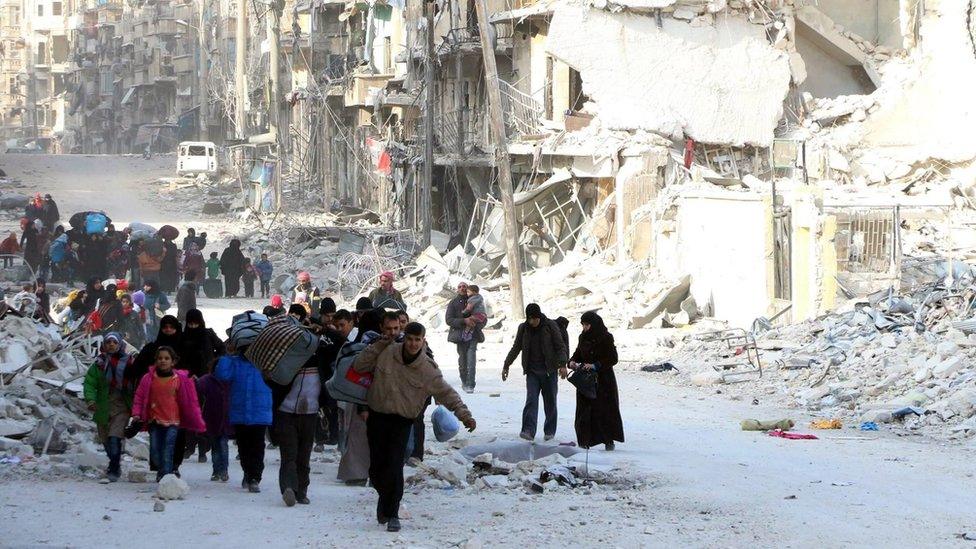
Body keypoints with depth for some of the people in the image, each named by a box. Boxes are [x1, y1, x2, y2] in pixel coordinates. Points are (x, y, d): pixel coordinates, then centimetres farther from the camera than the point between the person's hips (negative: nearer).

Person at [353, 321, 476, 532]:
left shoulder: (428, 369, -6)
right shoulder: (386, 353, -3)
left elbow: (447, 394, -2)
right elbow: (359, 366, 4)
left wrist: (464, 415, -13)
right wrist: (377, 346, -6)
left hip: (402, 421, -2)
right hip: (377, 417, 2)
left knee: (394, 467, -14)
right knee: (376, 468, 3)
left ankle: (391, 514, -3)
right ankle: (385, 498, 33)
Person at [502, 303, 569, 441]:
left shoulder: (550, 326, -4)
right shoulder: (524, 328, 5)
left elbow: (560, 346, -6)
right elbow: (516, 348, 16)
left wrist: (562, 364, -20)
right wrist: (506, 365, 15)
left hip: (549, 371, -2)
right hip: (532, 371, 2)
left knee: (550, 401, 5)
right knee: (531, 400, -12)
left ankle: (550, 431, 17)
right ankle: (528, 430, -20)